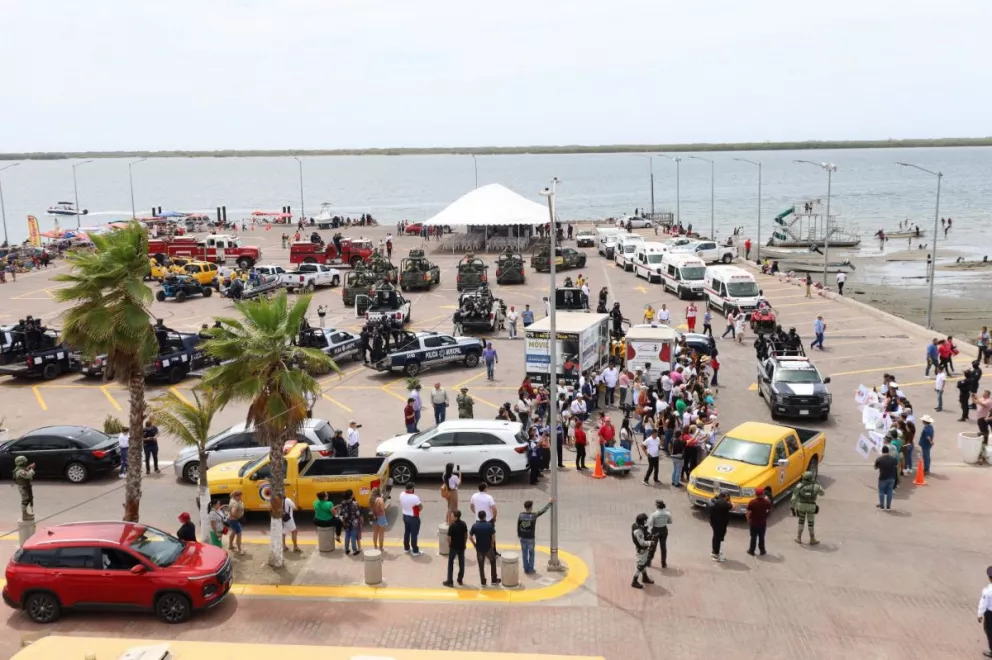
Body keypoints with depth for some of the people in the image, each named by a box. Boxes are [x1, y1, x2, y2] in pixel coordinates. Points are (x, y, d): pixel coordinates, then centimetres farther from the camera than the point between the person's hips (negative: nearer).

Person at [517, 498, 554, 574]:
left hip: (522, 538, 3)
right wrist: (550, 503, 6)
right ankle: (531, 570, 17)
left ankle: (526, 569, 20)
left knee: (524, 554, 13)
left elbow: (518, 525, 2)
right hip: (530, 538, -3)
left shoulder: (521, 515, -7)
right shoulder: (534, 515, -16)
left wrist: (518, 535, 17)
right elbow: (543, 510, -5)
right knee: (531, 554, 11)